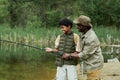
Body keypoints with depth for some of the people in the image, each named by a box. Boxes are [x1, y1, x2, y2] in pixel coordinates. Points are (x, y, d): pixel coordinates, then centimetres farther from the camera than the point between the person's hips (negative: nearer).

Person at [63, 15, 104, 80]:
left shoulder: (91, 39, -27)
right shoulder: (83, 34, 2)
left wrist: (69, 55, -13)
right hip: (91, 65, 9)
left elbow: (84, 55, -20)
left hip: (93, 66, -9)